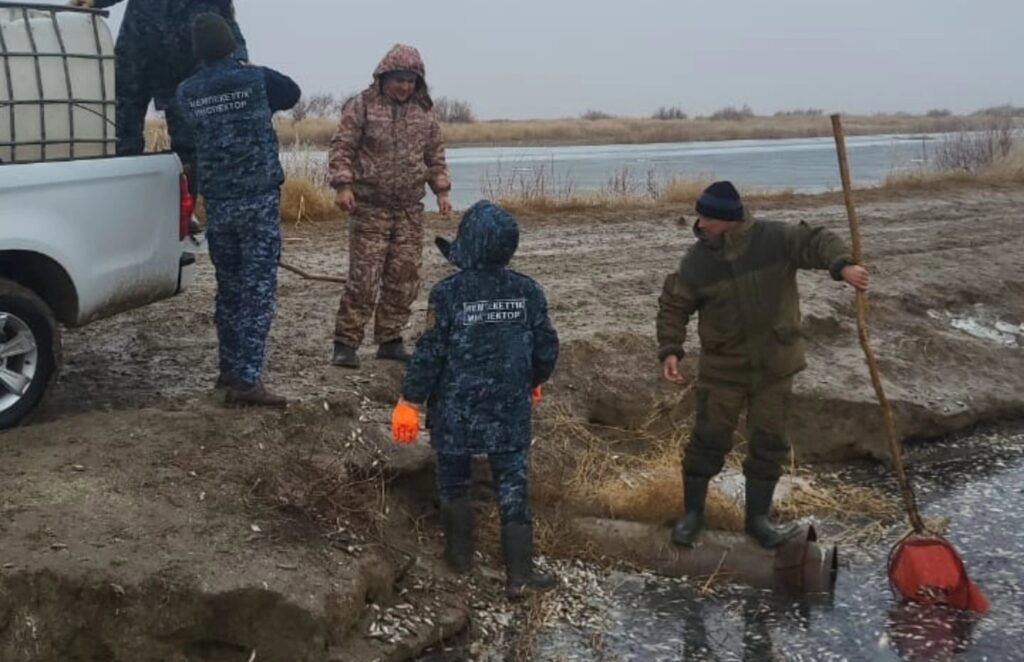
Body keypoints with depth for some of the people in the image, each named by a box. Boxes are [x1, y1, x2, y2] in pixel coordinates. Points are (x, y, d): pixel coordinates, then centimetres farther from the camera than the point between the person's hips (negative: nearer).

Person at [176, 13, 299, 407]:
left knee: (229, 287, 16)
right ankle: (246, 379, -11)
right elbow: (292, 93, 13)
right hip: (259, 200, -4)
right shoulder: (258, 79, -6)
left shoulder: (187, 93, 1)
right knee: (258, 288, -5)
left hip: (217, 204, 4)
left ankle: (230, 370, 24)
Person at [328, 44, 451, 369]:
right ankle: (345, 344, -2)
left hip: (410, 209, 5)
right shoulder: (362, 105, -3)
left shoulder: (425, 111, 11)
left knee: (404, 278, 5)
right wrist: (343, 185, -16)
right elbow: (342, 147, -5)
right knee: (363, 277, -9)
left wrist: (441, 190, 10)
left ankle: (390, 341, 16)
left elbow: (435, 155, 19)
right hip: (370, 207, -5)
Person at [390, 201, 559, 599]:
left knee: (454, 481, 17)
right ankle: (519, 574, 7)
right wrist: (535, 382, 24)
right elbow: (546, 347, 4)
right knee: (513, 487, 7)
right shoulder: (527, 292, -4)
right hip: (510, 409, 2)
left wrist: (410, 402, -3)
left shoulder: (448, 294, -15)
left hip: (455, 410, -2)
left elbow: (429, 353, -13)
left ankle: (460, 554, 30)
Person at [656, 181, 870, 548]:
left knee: (769, 442, 9)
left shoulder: (775, 239, -13)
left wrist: (843, 265, -39)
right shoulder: (697, 261, -8)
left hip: (774, 365, 0)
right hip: (722, 367, 0)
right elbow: (673, 306, -2)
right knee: (709, 439, 3)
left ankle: (758, 517, 26)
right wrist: (669, 350, -14)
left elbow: (817, 241, -18)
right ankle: (692, 512, 22)